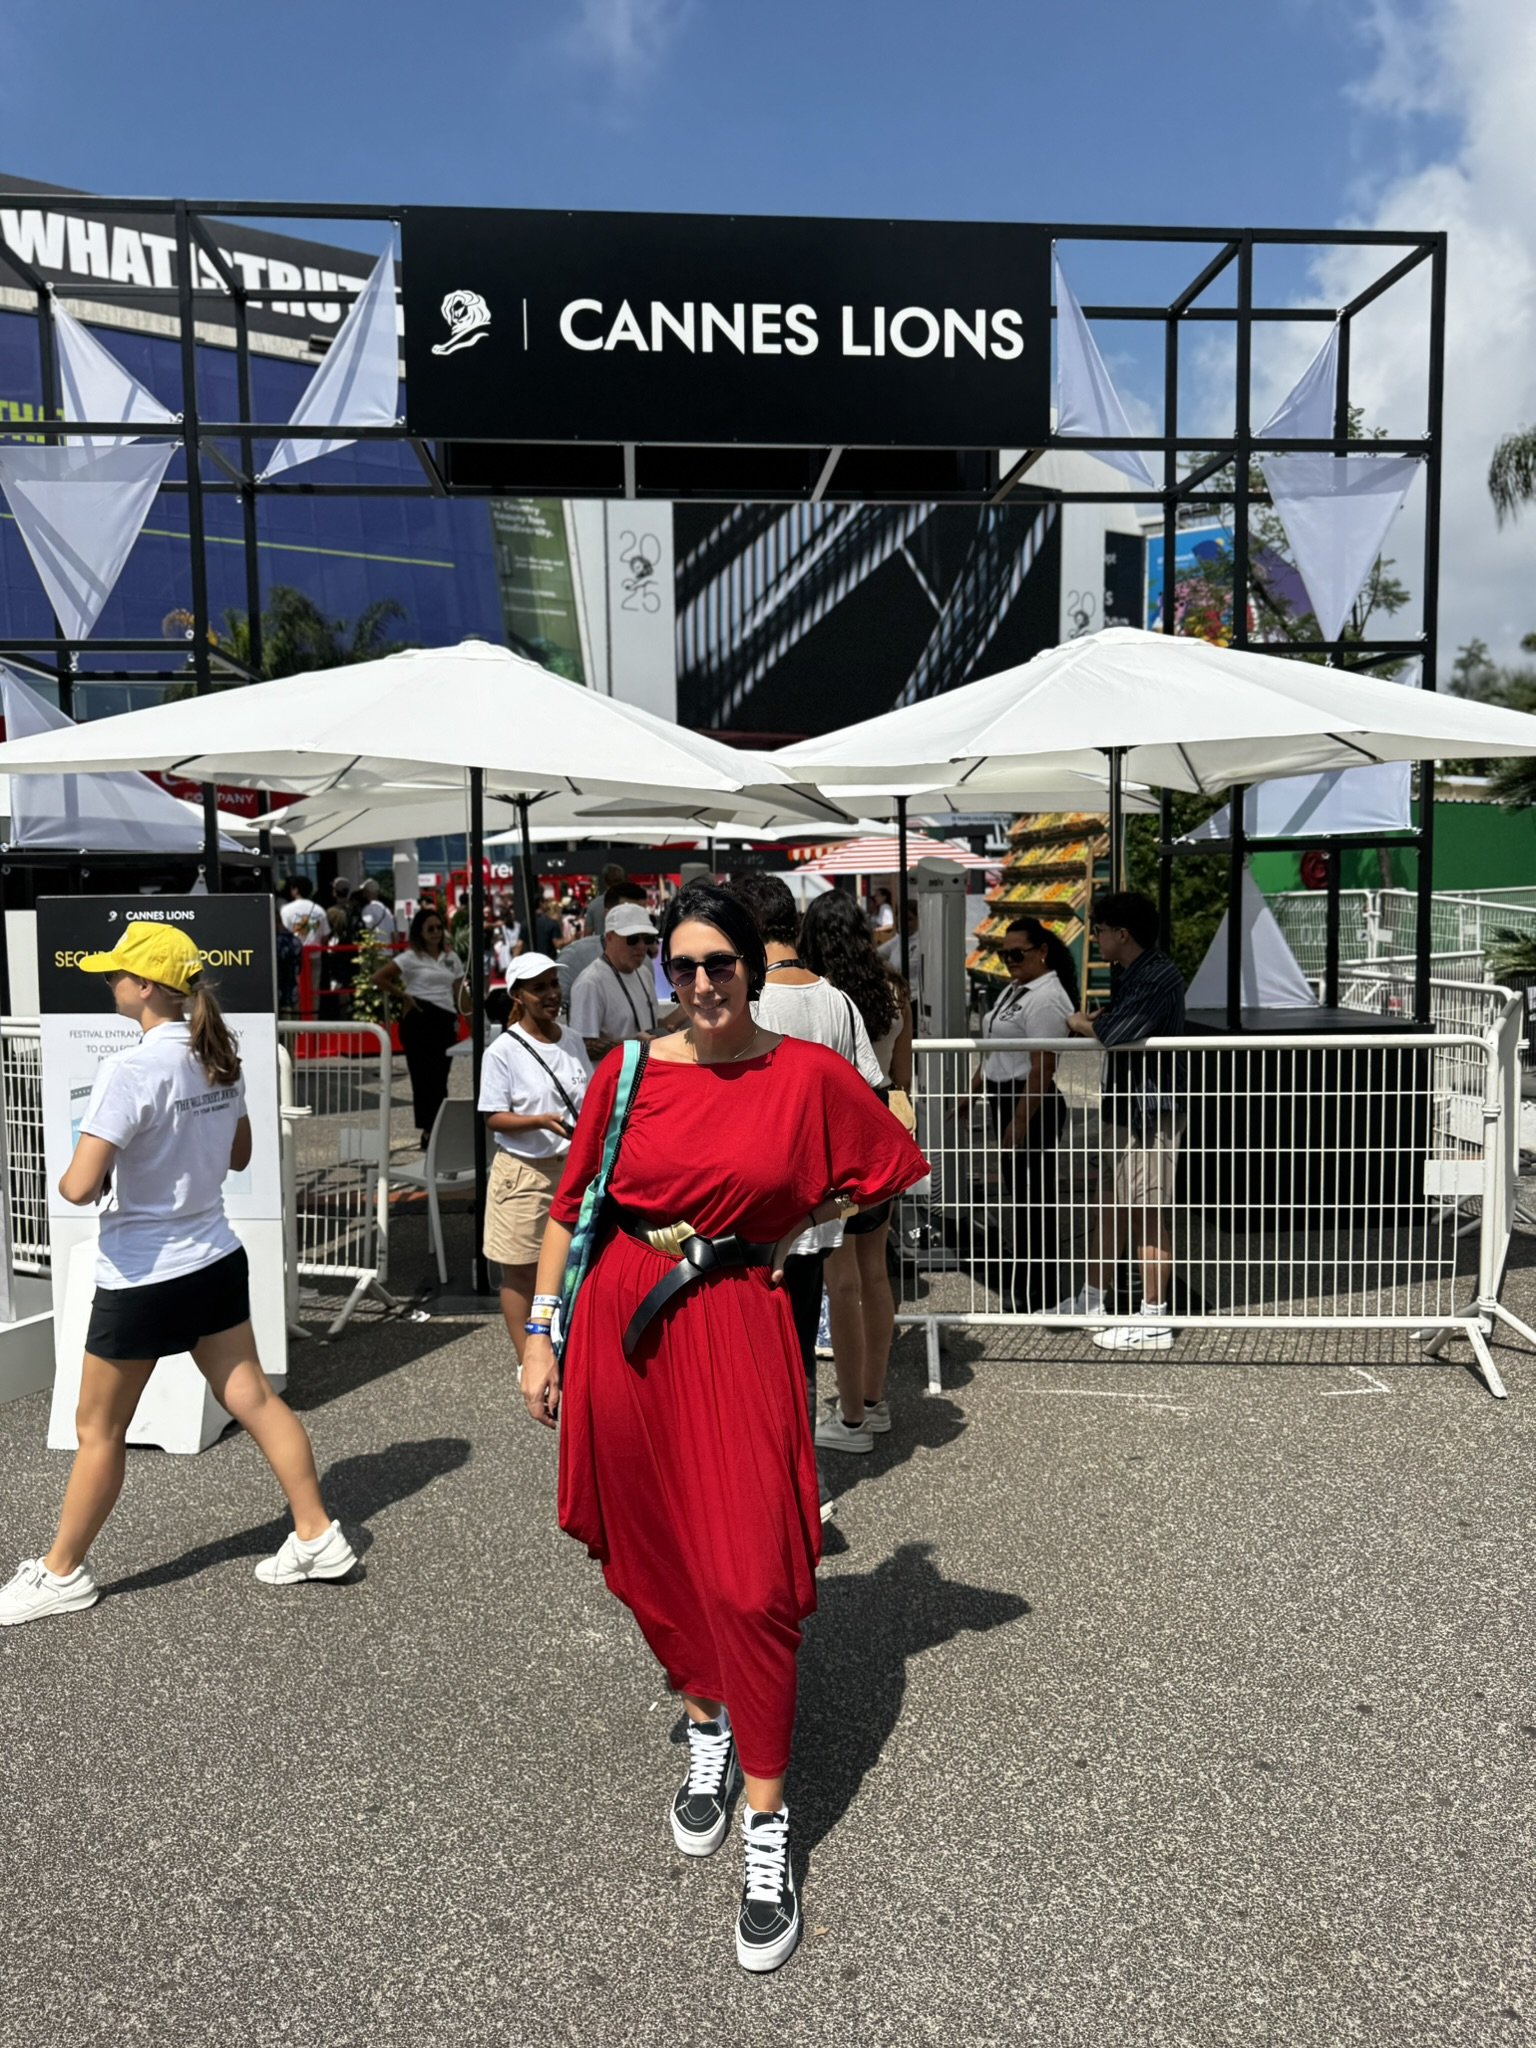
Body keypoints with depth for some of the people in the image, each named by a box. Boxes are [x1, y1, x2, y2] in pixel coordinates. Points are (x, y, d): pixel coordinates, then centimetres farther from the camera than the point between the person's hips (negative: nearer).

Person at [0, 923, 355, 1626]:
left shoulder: (130, 1070, -22)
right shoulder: (218, 1058, 0)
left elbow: (80, 1188, -25)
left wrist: (67, 1177, -4)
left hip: (141, 1280, -7)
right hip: (217, 1260, 7)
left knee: (98, 1432, 11)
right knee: (253, 1398, 13)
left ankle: (60, 1573, 29)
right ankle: (318, 1537, 19)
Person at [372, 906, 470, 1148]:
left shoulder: (452, 958, 15)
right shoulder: (411, 958, -1)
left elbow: (459, 991, 15)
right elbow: (378, 978, -5)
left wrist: (465, 1014, 4)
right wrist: (404, 996, -4)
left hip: (446, 1020, 5)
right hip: (420, 1018, -4)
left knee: (440, 1077, 8)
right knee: (423, 1075, -1)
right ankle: (428, 1131, 4)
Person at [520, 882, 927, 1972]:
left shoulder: (809, 1073, -4)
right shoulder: (629, 1072, 0)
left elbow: (897, 1169, 8)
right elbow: (572, 1204, 7)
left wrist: (790, 1232, 2)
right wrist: (542, 1336, 4)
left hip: (738, 1326, -2)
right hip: (625, 1322, 3)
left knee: (749, 1579, -5)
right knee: (653, 1554, 14)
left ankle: (767, 1829, 13)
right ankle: (708, 1728, 41)